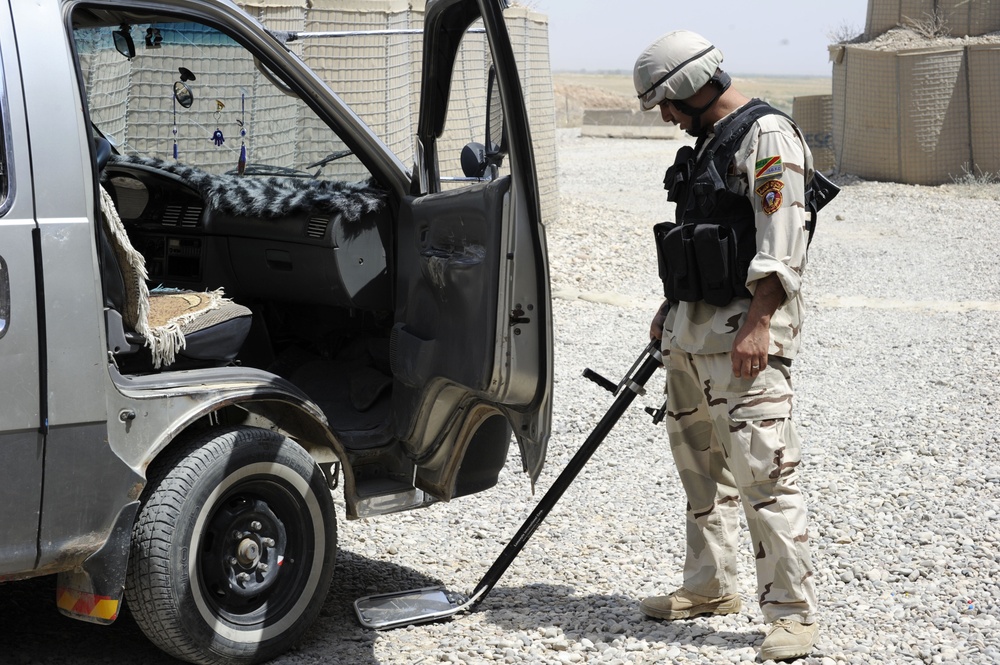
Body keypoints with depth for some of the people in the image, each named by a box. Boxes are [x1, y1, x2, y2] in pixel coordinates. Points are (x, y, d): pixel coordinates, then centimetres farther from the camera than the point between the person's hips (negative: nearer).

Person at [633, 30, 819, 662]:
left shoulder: (767, 135, -11)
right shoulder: (707, 141, 18)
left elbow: (780, 241, -19)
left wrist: (757, 324, -25)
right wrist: (672, 308, 25)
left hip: (747, 330, -10)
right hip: (693, 331, 10)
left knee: (762, 468, -12)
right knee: (700, 464, 16)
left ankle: (793, 613, -8)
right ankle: (711, 586, 28)